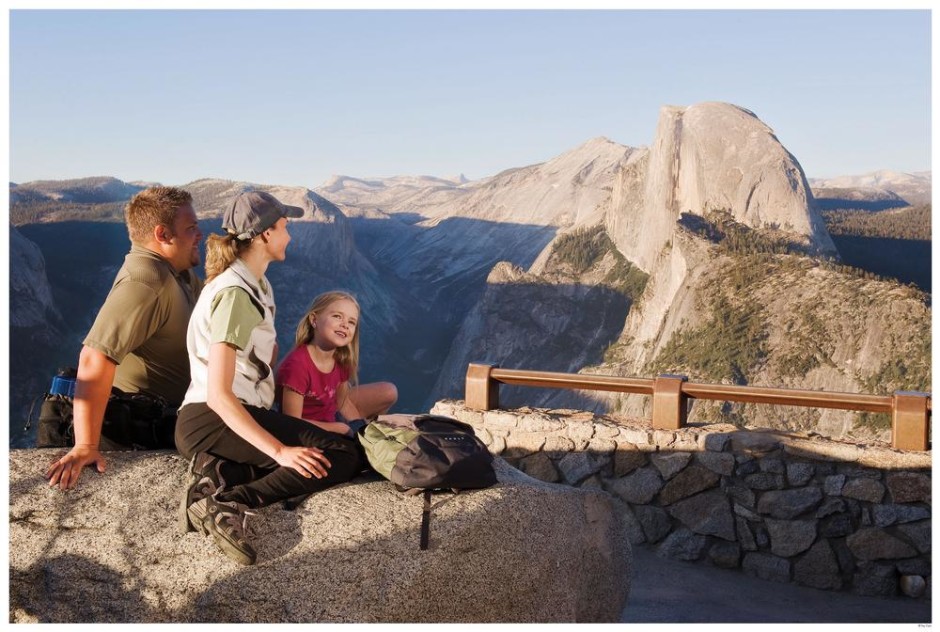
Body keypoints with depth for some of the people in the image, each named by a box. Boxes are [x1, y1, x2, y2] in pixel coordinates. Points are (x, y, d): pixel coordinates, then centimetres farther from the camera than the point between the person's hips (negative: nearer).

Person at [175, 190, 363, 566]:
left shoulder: (257, 286, 17)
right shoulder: (234, 294, -14)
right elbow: (218, 394, -20)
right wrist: (280, 450, -24)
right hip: (212, 422, -10)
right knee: (345, 457, -19)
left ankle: (219, 473, -13)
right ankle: (228, 504, -25)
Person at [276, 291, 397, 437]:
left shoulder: (341, 359, -9)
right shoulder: (297, 364, -31)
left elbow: (342, 402, 7)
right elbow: (293, 422, -26)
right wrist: (342, 429, -20)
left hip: (331, 416, 7)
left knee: (389, 392, 9)